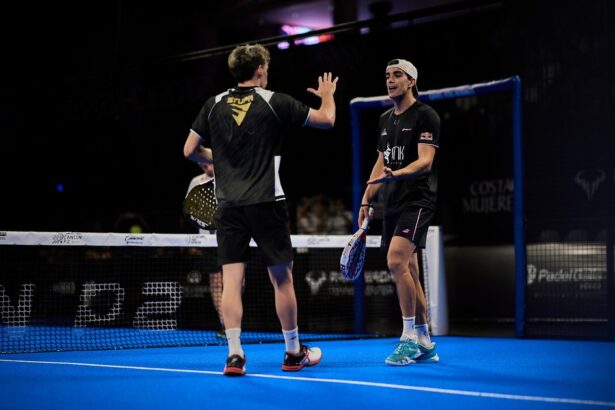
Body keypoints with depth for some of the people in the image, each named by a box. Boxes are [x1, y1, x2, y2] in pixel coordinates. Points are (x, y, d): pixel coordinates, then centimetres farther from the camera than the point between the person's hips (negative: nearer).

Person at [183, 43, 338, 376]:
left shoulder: (214, 105, 6)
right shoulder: (274, 102, -2)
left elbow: (190, 151, 8)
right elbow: (327, 119, 4)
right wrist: (328, 95, 25)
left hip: (228, 206, 3)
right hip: (266, 203, -2)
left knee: (231, 280, 1)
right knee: (282, 277, 7)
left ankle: (234, 354, -7)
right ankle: (293, 353, 16)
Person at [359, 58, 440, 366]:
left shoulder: (425, 116, -6)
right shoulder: (385, 120, 18)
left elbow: (425, 161, -16)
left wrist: (397, 174, -34)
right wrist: (366, 201, 16)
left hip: (417, 200, -8)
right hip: (392, 204, 8)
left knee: (396, 261, -23)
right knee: (407, 271, 8)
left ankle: (409, 338, -15)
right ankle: (424, 344, 15)